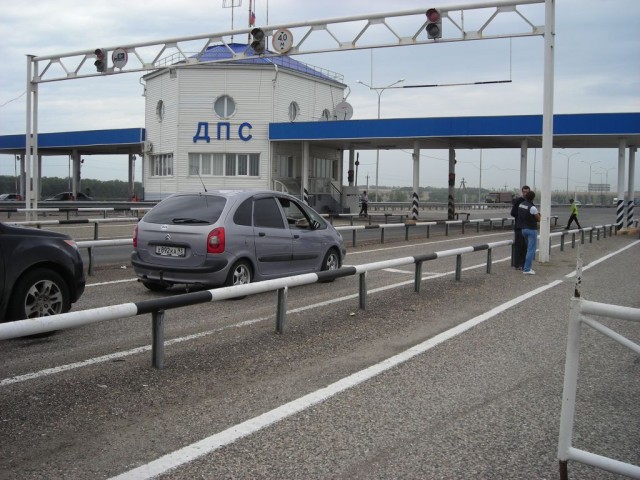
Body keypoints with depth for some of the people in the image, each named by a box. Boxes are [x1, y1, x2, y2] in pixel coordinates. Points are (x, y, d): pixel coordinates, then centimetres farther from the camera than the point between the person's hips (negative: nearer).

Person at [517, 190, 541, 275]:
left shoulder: (520, 205, 4)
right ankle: (527, 269, -7)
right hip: (532, 230, -8)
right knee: (531, 250, -4)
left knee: (529, 249, 20)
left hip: (524, 229, 8)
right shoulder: (532, 208, -19)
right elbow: (539, 219, -7)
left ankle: (526, 267, 21)